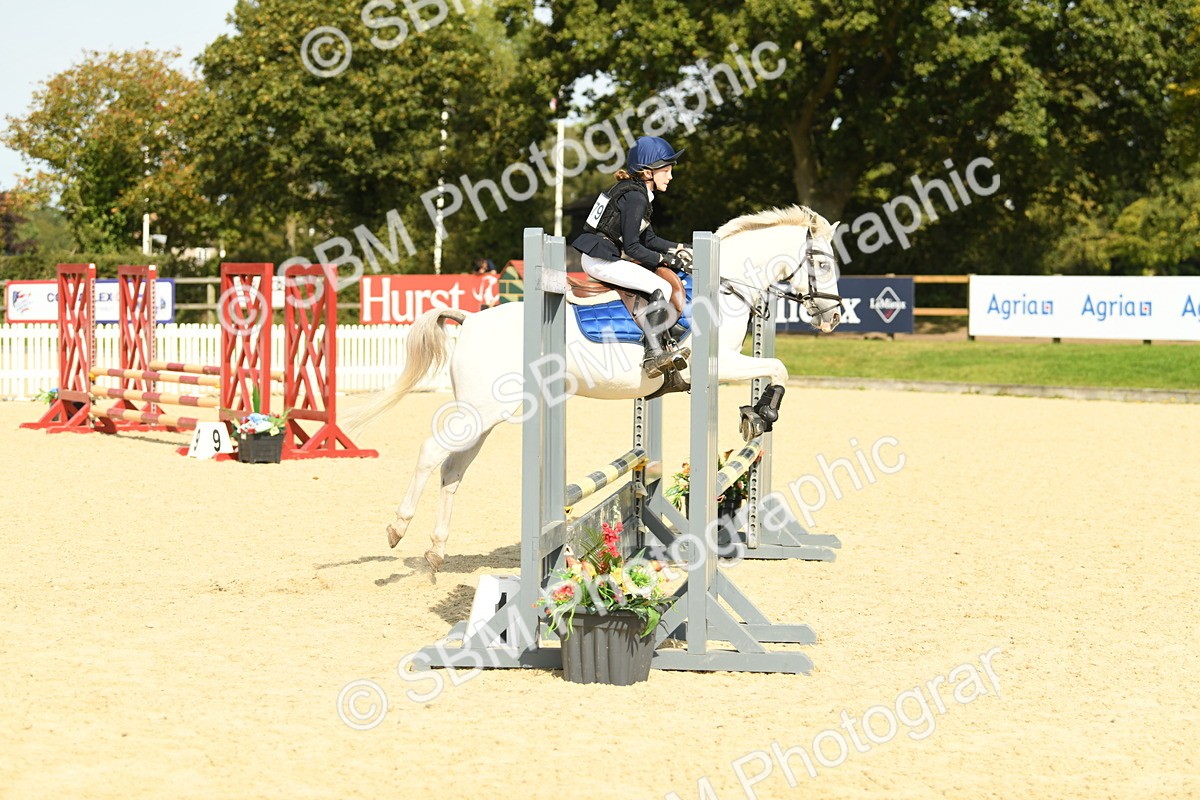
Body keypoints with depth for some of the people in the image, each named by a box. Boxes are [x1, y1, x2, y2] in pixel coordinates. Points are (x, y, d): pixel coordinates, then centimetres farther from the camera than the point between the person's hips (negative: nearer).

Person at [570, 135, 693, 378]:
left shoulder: (635, 192, 15)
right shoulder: (635, 197, -16)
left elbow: (649, 239, 22)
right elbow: (632, 248, -19)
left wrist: (679, 248, 12)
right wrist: (665, 259, -10)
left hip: (602, 257, 11)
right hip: (601, 260, -11)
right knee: (661, 288, -19)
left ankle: (664, 345, 9)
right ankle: (654, 355, -25)